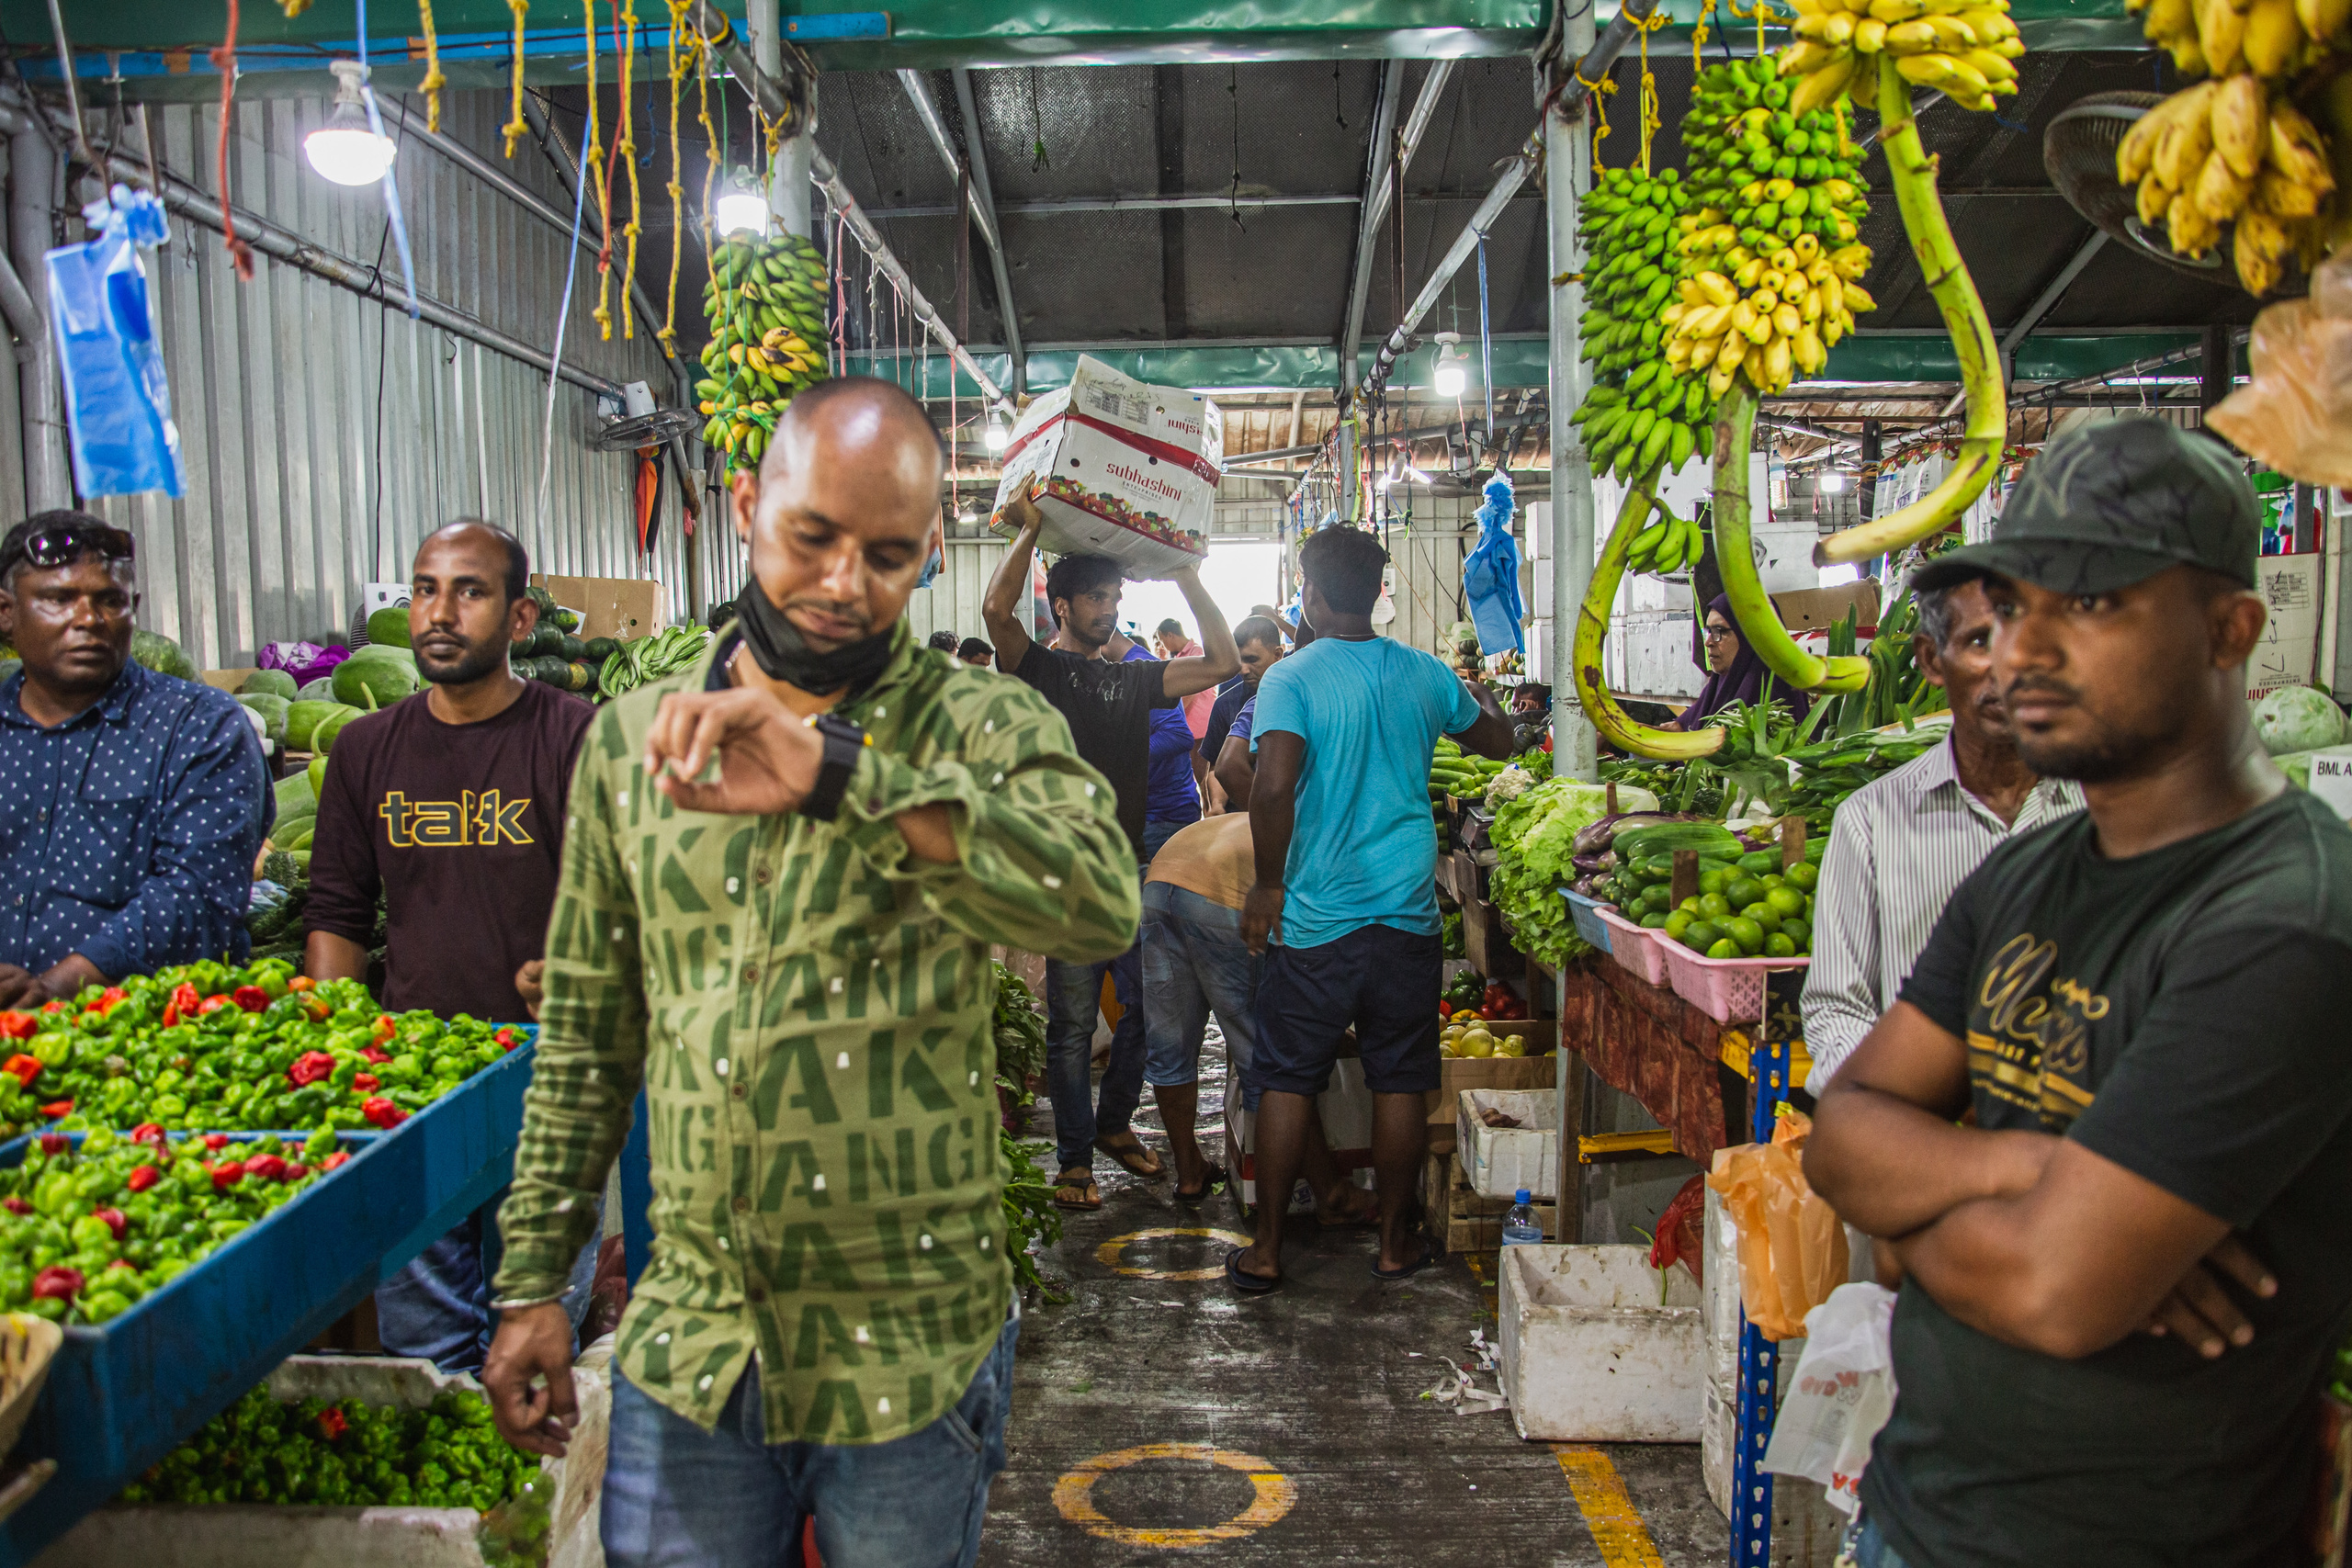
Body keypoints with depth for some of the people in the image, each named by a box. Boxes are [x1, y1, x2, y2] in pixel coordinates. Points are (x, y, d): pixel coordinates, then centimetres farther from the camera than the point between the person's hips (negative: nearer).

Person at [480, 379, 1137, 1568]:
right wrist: (532, 1279, 8)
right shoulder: (629, 737, 3)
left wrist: (836, 773, -38)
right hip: (686, 1352, 3)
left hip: (908, 1363, -2)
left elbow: (1103, 904, -30)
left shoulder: (984, 729, -9)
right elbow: (585, 1032, 9)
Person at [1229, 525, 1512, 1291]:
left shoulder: (1290, 678, -9)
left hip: (1316, 918, -3)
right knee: (1400, 1084, 12)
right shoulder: (1424, 674, 4)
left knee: (1287, 1082, 8)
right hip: (1407, 913, 3)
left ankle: (1265, 1250, 15)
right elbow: (1499, 743, 20)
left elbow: (1273, 786, -22)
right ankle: (1393, 1241, 23)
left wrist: (1267, 884, -10)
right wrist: (1480, 695, 41)